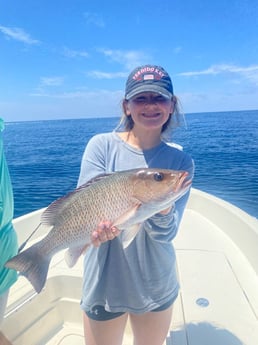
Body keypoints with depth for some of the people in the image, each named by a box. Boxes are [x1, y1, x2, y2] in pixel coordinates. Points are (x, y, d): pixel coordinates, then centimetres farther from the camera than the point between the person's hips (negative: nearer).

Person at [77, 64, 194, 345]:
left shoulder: (180, 161, -8)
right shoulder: (102, 145, -12)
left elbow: (165, 234, -13)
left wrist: (163, 208, -35)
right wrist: (100, 225, -38)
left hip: (158, 288, 2)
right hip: (105, 285, -1)